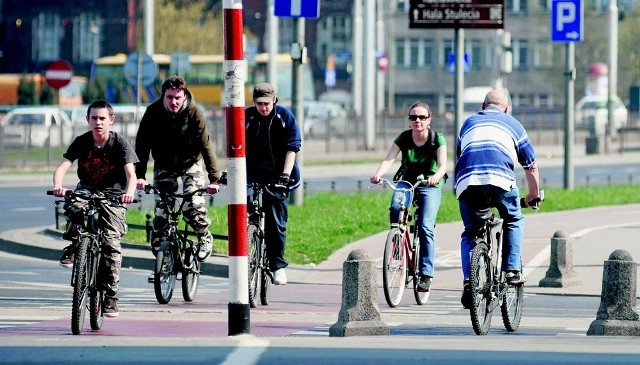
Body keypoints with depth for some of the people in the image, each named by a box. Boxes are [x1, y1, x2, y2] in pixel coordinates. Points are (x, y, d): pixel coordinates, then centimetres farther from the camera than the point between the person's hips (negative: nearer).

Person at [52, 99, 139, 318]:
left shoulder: (120, 144, -12)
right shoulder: (81, 142, -6)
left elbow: (131, 173, -24)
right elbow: (62, 167, -16)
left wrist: (129, 192, -46)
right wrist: (58, 186, -39)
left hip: (113, 195, -2)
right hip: (87, 189, 2)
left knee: (111, 243, -15)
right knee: (74, 208, -35)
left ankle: (110, 296, -8)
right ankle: (73, 247, -7)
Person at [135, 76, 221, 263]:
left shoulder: (194, 113, -23)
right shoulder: (153, 112, -20)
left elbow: (206, 145, -24)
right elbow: (142, 144, -20)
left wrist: (214, 178, -30)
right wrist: (139, 174, -30)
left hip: (190, 162, -2)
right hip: (164, 165, 2)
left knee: (193, 206, -18)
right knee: (161, 209, -8)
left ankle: (204, 237, 7)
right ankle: (158, 243, 13)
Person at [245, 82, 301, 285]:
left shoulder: (285, 117, -1)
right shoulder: (246, 117, -1)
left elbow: (292, 148, -5)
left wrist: (285, 174, -17)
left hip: (277, 177, 0)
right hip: (252, 175, 0)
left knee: (276, 221, -2)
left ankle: (278, 265, 9)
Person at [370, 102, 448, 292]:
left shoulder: (437, 139, -13)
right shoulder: (403, 138, -10)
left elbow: (443, 164, -26)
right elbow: (389, 159, -23)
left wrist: (436, 176, -50)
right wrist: (378, 174, -44)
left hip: (430, 185, -2)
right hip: (407, 182, 2)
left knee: (425, 227, -19)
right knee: (395, 208, -31)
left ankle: (426, 274, -15)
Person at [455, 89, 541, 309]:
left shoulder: (468, 123, 33)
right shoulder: (513, 125, 27)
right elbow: (531, 167, 33)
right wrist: (534, 196, 48)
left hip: (466, 182, 2)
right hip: (500, 180, -2)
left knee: (469, 233, 18)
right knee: (514, 221, 24)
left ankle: (468, 281, 1)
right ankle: (512, 271, 12)